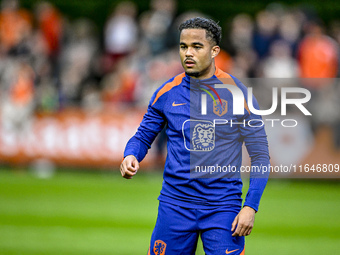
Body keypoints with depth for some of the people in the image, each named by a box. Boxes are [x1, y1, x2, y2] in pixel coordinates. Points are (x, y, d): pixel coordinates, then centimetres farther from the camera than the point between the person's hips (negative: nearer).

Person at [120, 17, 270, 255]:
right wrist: (131, 157, -9)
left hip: (222, 206, -2)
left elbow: (260, 155, -1)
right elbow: (143, 136, 15)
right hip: (175, 204, 2)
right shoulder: (167, 92, 3)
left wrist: (250, 207, -10)